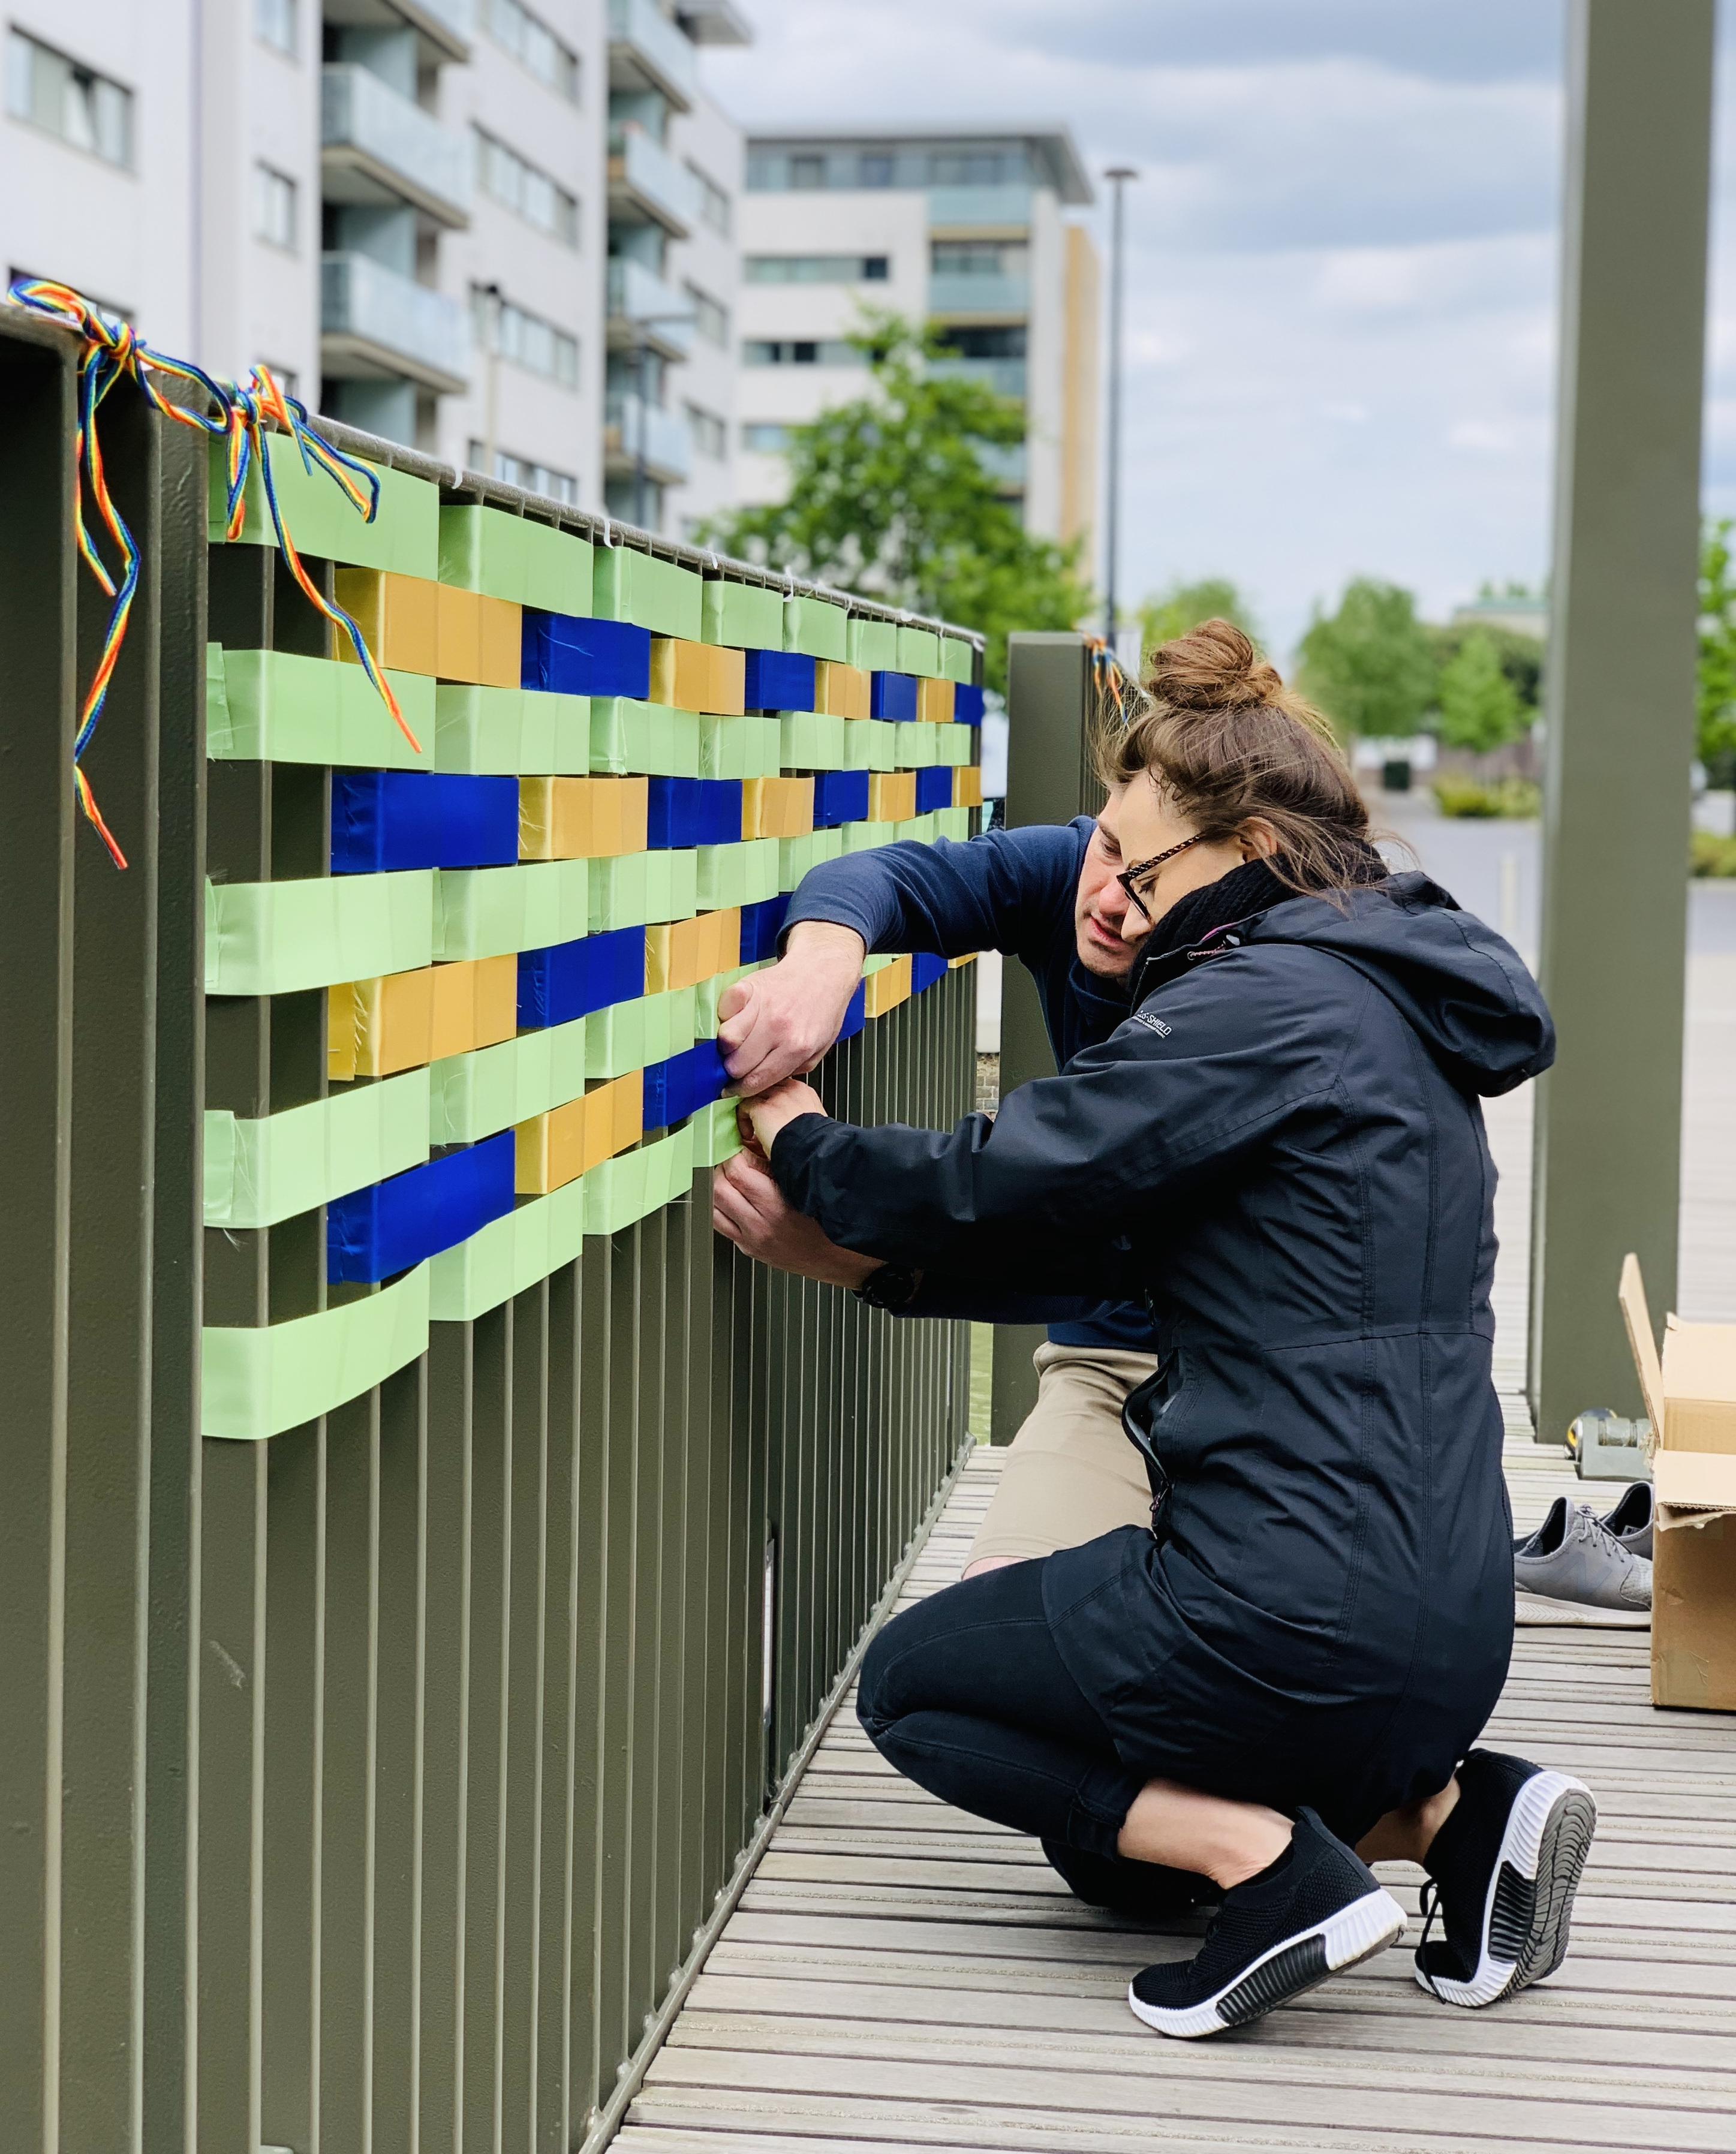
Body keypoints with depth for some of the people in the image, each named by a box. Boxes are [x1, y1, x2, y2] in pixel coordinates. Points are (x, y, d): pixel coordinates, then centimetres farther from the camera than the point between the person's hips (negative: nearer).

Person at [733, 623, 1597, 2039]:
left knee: (914, 1682, 14)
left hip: (1302, 1615, -9)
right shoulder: (1388, 1004, 15)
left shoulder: (1261, 1005, -14)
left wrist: (806, 1148, 6)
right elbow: (1112, 1236, 17)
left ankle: (1275, 1865, -4)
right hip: (1449, 1622, 9)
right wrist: (864, 1246, 16)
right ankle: (1458, 1810, 10)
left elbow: (1008, 1179, -13)